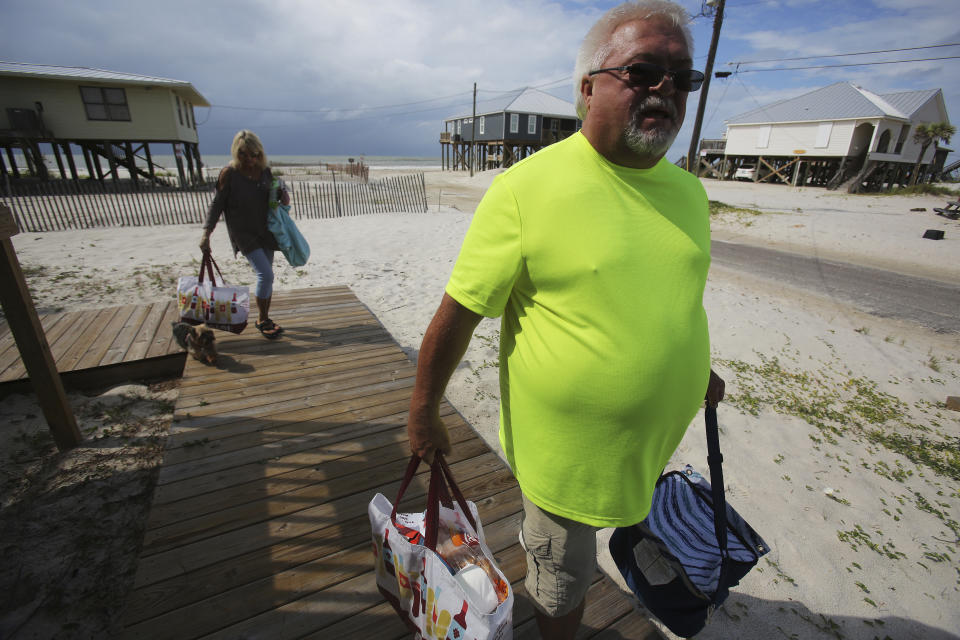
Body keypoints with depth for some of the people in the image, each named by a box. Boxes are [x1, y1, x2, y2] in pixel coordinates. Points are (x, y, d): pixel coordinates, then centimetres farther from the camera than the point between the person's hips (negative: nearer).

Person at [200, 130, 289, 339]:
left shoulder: (264, 171, 4)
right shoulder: (229, 173, -9)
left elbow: (272, 194, 20)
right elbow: (217, 204, -4)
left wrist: (283, 194, -5)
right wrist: (206, 233, -9)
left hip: (265, 230, 5)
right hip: (244, 233, -5)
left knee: (266, 276, 9)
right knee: (265, 274, -15)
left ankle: (265, 318, 23)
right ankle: (263, 321, 0)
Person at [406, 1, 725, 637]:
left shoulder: (687, 190, 2)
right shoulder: (526, 187, -19)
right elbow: (458, 312, -16)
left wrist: (697, 369, 23)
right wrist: (423, 412, -10)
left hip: (653, 442, 6)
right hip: (564, 452, -5)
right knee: (564, 584, 20)